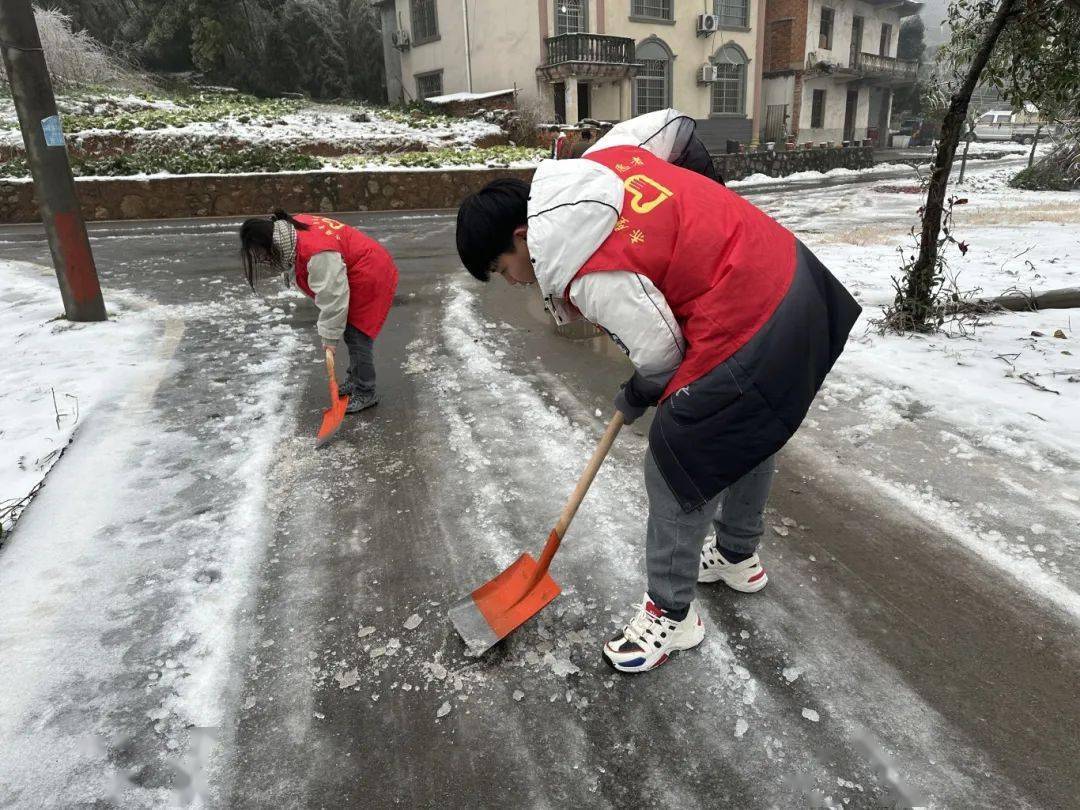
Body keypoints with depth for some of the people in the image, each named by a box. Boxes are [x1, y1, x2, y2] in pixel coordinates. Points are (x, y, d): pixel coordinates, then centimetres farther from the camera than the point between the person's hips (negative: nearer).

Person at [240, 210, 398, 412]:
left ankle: (365, 393, 1)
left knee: (356, 335, -9)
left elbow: (332, 297, -29)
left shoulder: (318, 254, -35)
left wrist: (330, 337, -21)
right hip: (353, 274, 10)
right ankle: (355, 378, 31)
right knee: (350, 331, 16)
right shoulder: (293, 226, -5)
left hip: (370, 279, -10)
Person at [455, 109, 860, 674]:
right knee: (747, 434, 26)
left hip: (747, 330, -10)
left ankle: (671, 614, 21)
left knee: (678, 467, 2)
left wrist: (636, 398, 8)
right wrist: (695, 215, 24)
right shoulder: (597, 161, 1)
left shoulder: (588, 276, -22)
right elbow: (673, 125, 14)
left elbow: (659, 355, -14)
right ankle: (739, 557, 50)